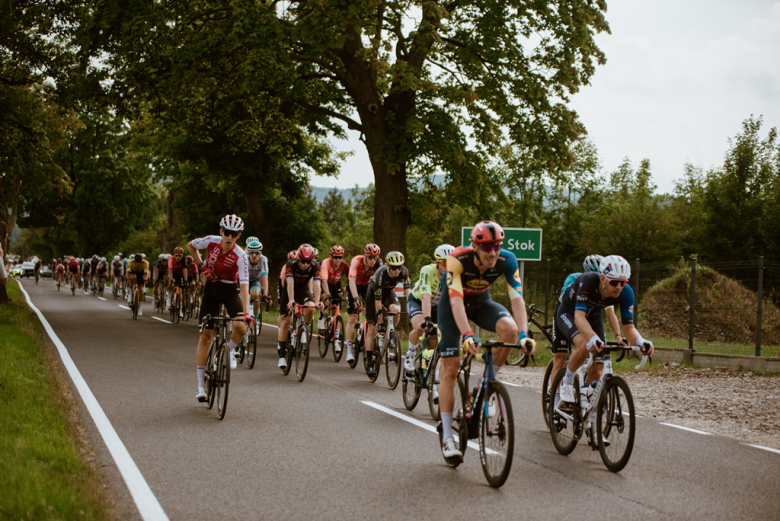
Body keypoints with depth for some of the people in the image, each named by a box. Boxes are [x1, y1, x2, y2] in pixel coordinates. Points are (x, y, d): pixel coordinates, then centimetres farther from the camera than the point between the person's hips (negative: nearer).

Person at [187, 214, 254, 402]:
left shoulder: (240, 255, -23)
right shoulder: (211, 241, -16)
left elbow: (244, 284, -29)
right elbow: (190, 245, 5)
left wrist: (246, 312, -39)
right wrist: (201, 266, -6)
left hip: (231, 291, -1)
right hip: (212, 288, 2)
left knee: (240, 327, -27)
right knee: (205, 335, -5)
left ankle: (229, 351, 9)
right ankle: (201, 385, 0)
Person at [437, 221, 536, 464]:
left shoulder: (507, 260, -25)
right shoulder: (458, 260, -34)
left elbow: (516, 298, -29)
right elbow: (456, 301, -40)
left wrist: (524, 333, -43)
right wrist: (467, 335, -53)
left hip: (481, 302, 3)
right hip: (452, 304, -3)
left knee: (510, 328, -30)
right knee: (450, 369, -9)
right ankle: (447, 437, -3)